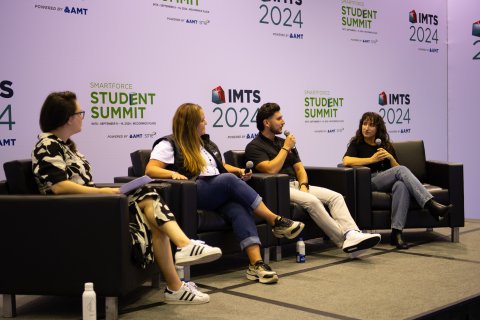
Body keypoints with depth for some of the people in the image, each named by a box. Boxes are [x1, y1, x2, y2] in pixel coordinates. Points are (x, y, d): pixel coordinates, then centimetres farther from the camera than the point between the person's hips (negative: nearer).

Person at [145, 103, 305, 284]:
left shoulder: (207, 144, 29)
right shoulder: (169, 145, 6)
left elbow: (222, 167, 38)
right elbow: (150, 170, -5)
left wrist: (238, 171, 17)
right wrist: (173, 173, -24)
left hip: (220, 195, 6)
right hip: (192, 196, -6)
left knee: (239, 209, -29)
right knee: (229, 180, -31)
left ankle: (256, 263, -44)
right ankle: (275, 222, -26)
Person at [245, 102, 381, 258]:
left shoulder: (284, 142, 21)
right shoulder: (254, 147, -2)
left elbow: (299, 168, 17)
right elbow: (271, 169, -18)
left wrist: (303, 185, -4)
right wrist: (286, 148, -6)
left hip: (296, 184, 8)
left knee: (335, 196, -13)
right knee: (311, 201, -32)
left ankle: (352, 234, -32)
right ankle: (344, 241, -30)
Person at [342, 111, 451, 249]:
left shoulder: (387, 145, 25)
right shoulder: (357, 144, 13)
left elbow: (396, 168, 19)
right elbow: (346, 161, -9)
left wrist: (390, 157, 0)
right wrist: (372, 159, -9)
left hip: (387, 184, 3)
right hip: (368, 183, -3)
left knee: (402, 185, -36)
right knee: (402, 170, -28)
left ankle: (396, 233, -44)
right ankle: (432, 205, -35)